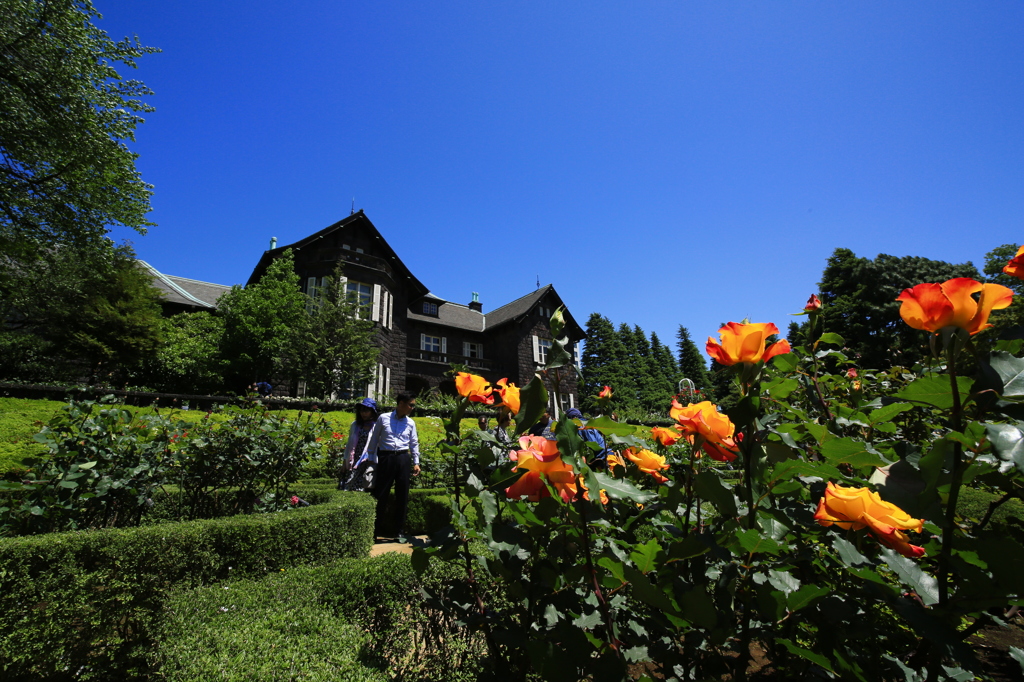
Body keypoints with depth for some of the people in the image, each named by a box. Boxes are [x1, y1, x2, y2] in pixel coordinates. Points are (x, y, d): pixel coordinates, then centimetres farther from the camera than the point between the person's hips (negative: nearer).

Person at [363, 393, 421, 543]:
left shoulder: (410, 423, 8)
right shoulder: (383, 418, 0)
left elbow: (414, 443, 14)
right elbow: (374, 439, 5)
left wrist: (416, 462, 10)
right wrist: (370, 460, 5)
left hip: (403, 459, 3)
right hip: (385, 458, -3)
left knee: (402, 496, 7)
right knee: (380, 494, 1)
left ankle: (400, 532, 18)